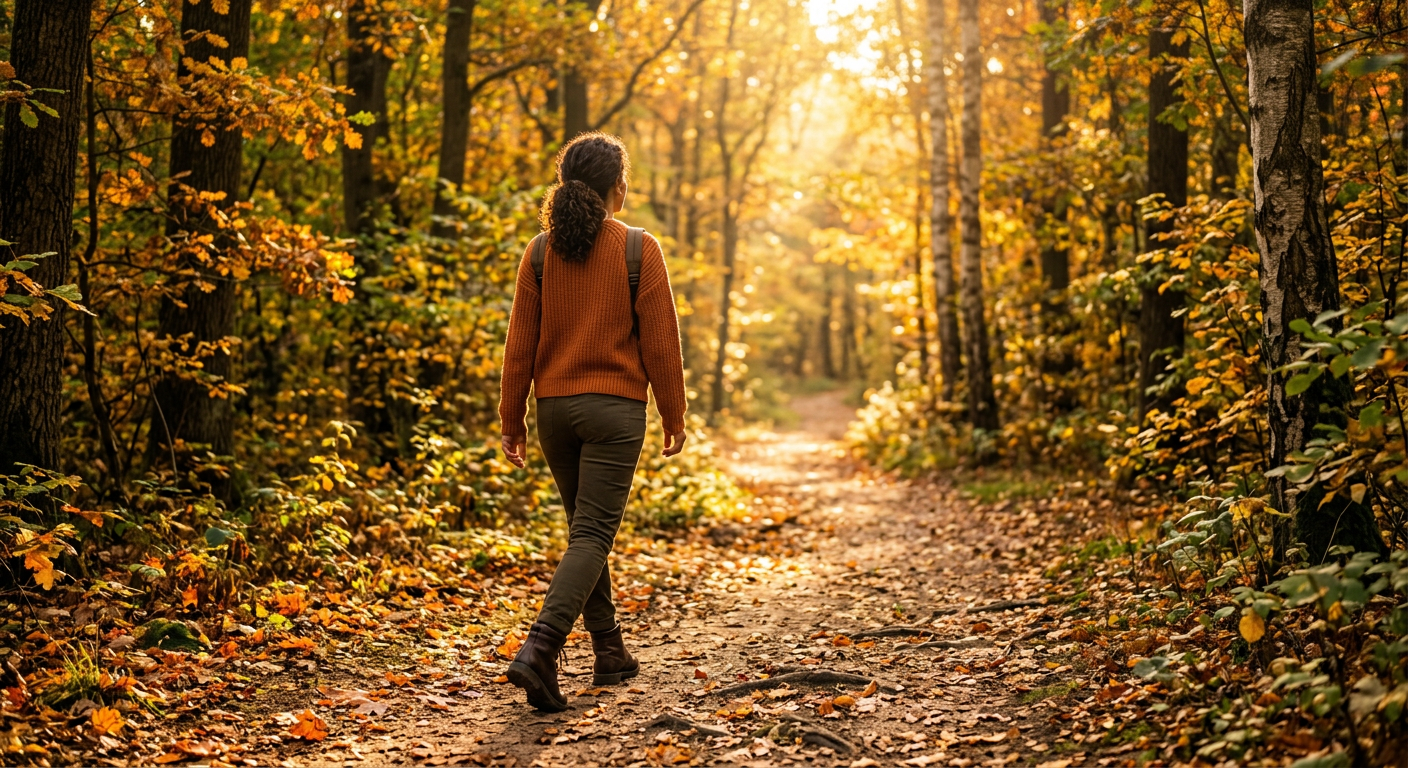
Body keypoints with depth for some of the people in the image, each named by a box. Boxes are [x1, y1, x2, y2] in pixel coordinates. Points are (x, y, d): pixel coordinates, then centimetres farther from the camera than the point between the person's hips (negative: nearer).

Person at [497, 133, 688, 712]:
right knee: (592, 535, -6)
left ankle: (610, 652, 25)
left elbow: (520, 342, 3)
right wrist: (674, 415, 4)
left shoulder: (542, 251, 3)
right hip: (615, 408, -4)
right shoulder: (639, 250, -7)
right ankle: (540, 648, -23)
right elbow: (660, 341, -6)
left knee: (586, 530, 18)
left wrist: (511, 418, 10)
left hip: (554, 407, 5)